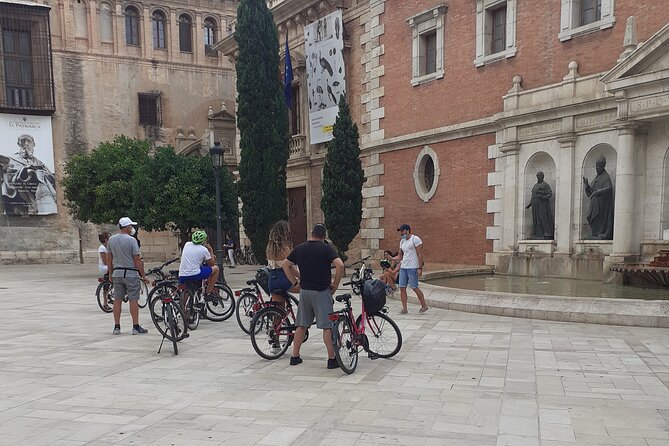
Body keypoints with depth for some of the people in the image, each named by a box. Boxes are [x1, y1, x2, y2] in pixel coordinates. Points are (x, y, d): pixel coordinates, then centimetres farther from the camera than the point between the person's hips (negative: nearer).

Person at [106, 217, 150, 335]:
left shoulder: (111, 240, 5)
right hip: (131, 273, -5)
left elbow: (109, 259, 10)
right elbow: (137, 260, -12)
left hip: (117, 273, 5)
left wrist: (110, 274, 20)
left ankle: (116, 327, 12)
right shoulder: (131, 240, -12)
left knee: (117, 300, 9)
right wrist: (143, 276, -6)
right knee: (133, 300, 0)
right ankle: (136, 327, 3)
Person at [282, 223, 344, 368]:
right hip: (322, 291, -4)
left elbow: (285, 265, 12)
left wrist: (295, 282, 15)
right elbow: (340, 265, -20)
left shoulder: (299, 248, 7)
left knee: (301, 325, 13)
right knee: (327, 326, -1)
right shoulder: (326, 248, -8)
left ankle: (295, 356, 18)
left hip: (304, 290, 5)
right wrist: (335, 284, -8)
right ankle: (332, 359, 1)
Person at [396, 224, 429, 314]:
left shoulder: (415, 239, -7)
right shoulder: (402, 241, 17)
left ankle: (424, 306, 8)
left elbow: (420, 254, -11)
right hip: (403, 267, 7)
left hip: (412, 268, -7)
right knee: (402, 287, 1)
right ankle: (404, 308, 7)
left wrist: (420, 268, -17)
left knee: (414, 287, -6)